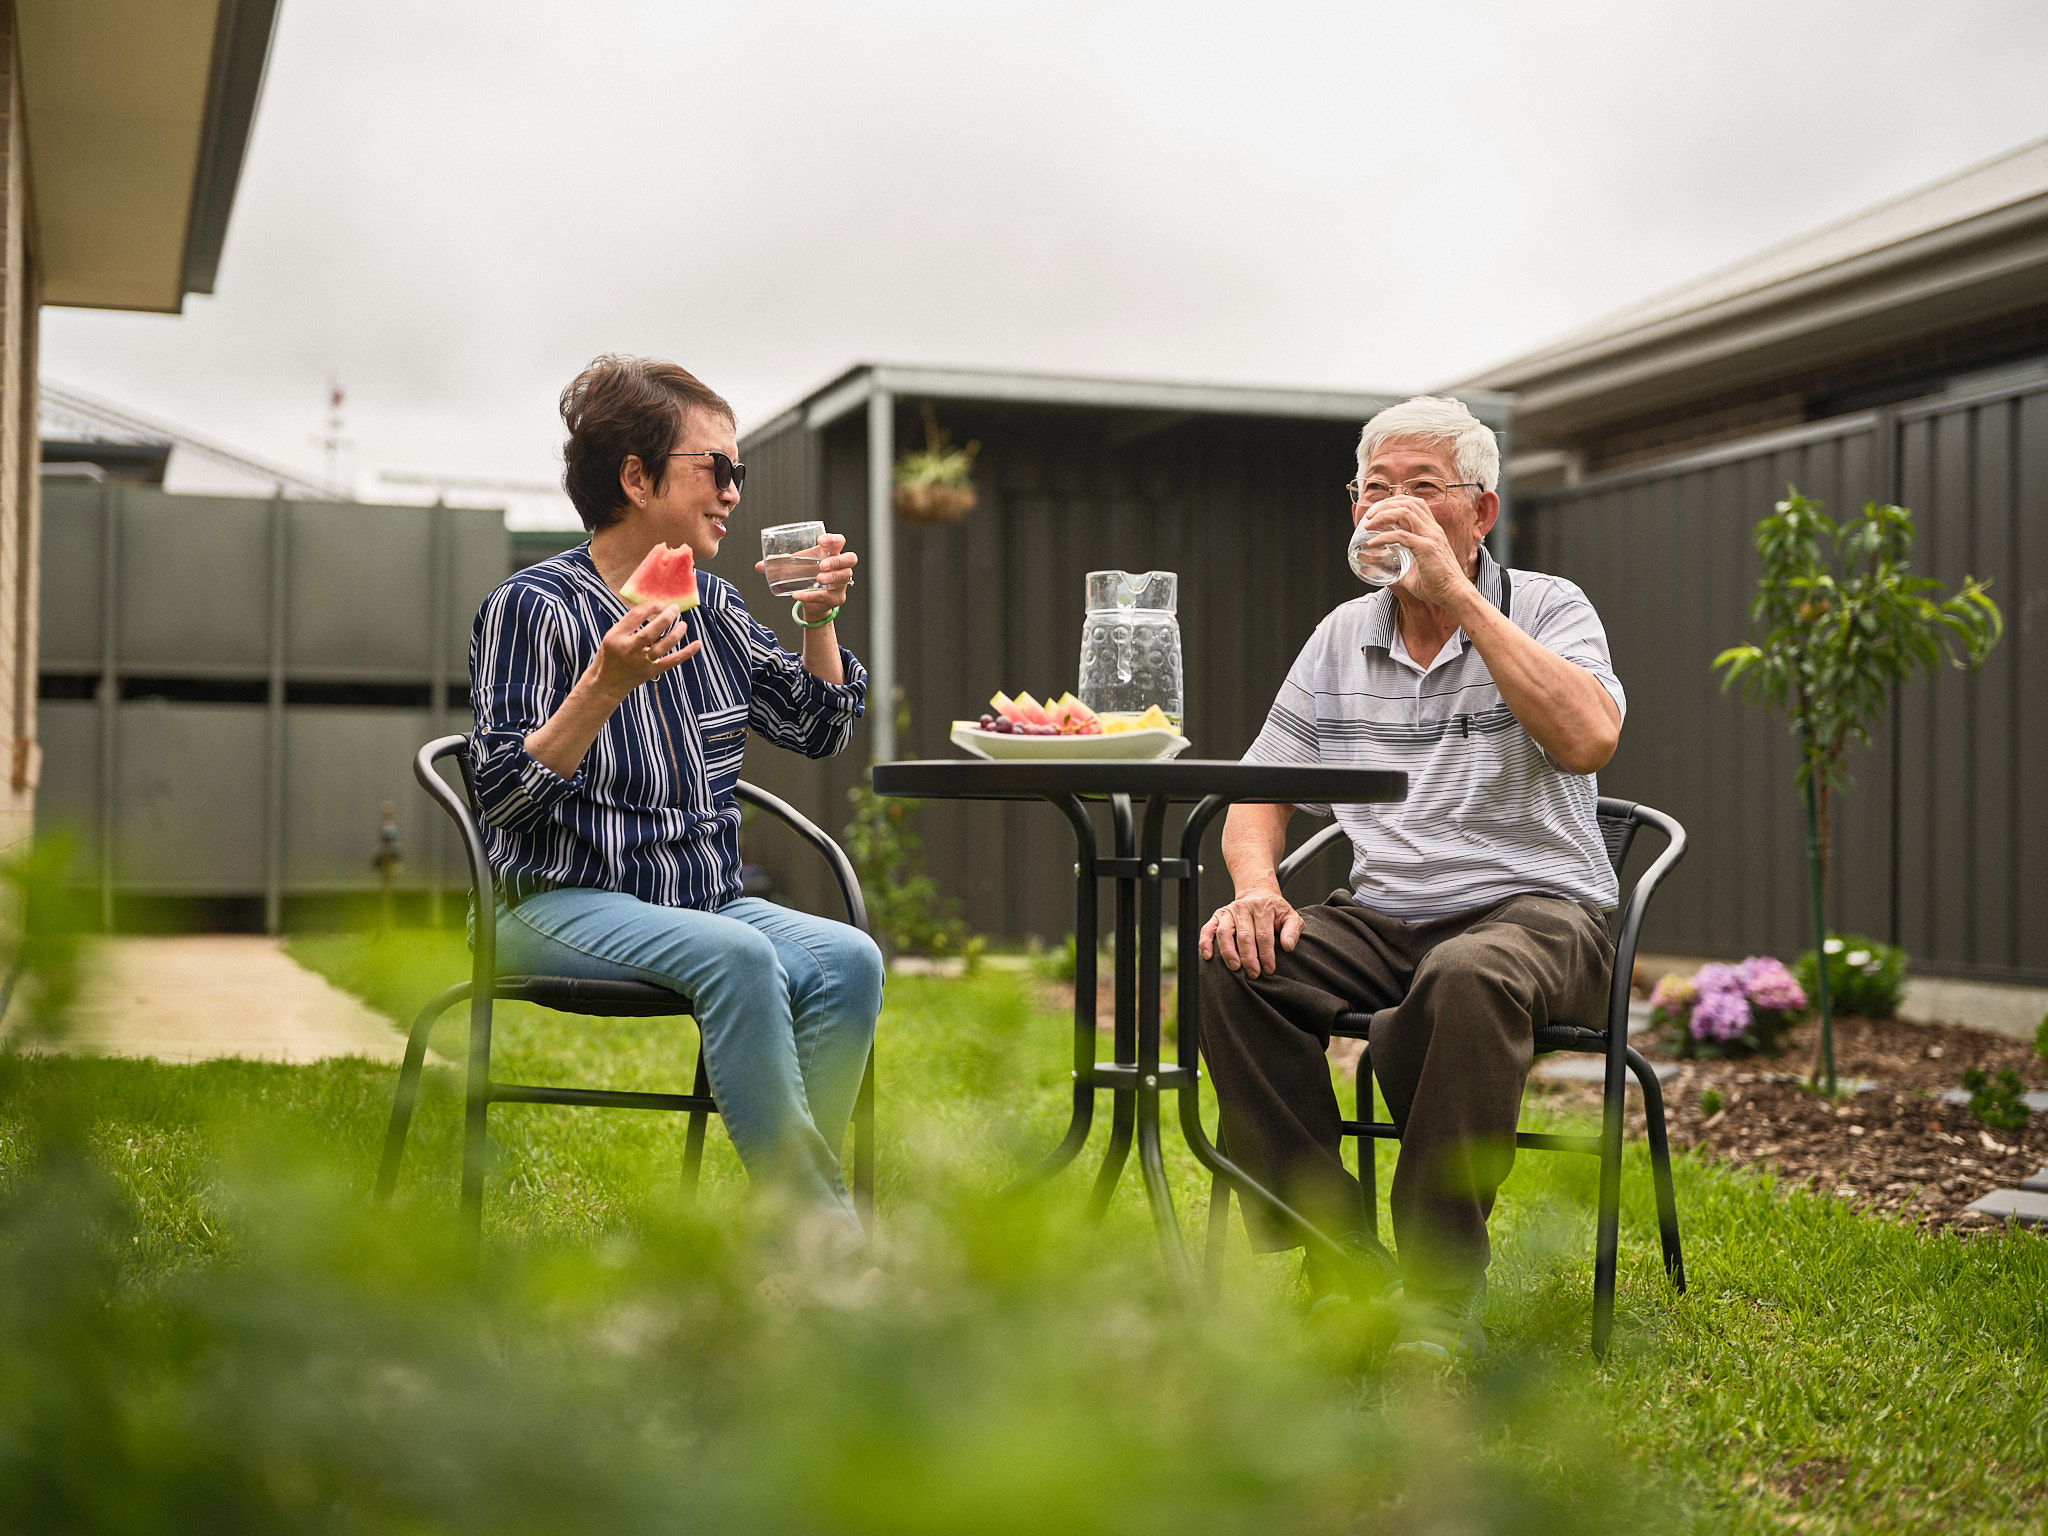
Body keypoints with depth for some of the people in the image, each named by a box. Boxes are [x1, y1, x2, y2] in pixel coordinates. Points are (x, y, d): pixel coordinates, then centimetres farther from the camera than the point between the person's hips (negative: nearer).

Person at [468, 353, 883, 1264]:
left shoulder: (711, 606, 11)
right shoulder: (536, 607, -9)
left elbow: (817, 730, 19)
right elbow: (502, 795, -17)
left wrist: (817, 623, 3)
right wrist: (607, 686, -28)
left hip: (705, 898, 6)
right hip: (563, 906, -6)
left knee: (848, 959, -22)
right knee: (736, 955, -34)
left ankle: (787, 1231, -20)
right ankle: (827, 1229, -27)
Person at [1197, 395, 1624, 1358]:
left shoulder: (1545, 609, 1)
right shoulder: (1341, 637, 14)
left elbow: (1587, 739, -21)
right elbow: (1260, 787, 15)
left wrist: (1458, 595, -20)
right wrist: (1256, 888, -8)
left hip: (1535, 910, -4)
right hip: (1383, 918, 5)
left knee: (1467, 979, -39)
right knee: (1229, 964, -23)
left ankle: (1442, 1296, -26)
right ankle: (1341, 1258, -16)